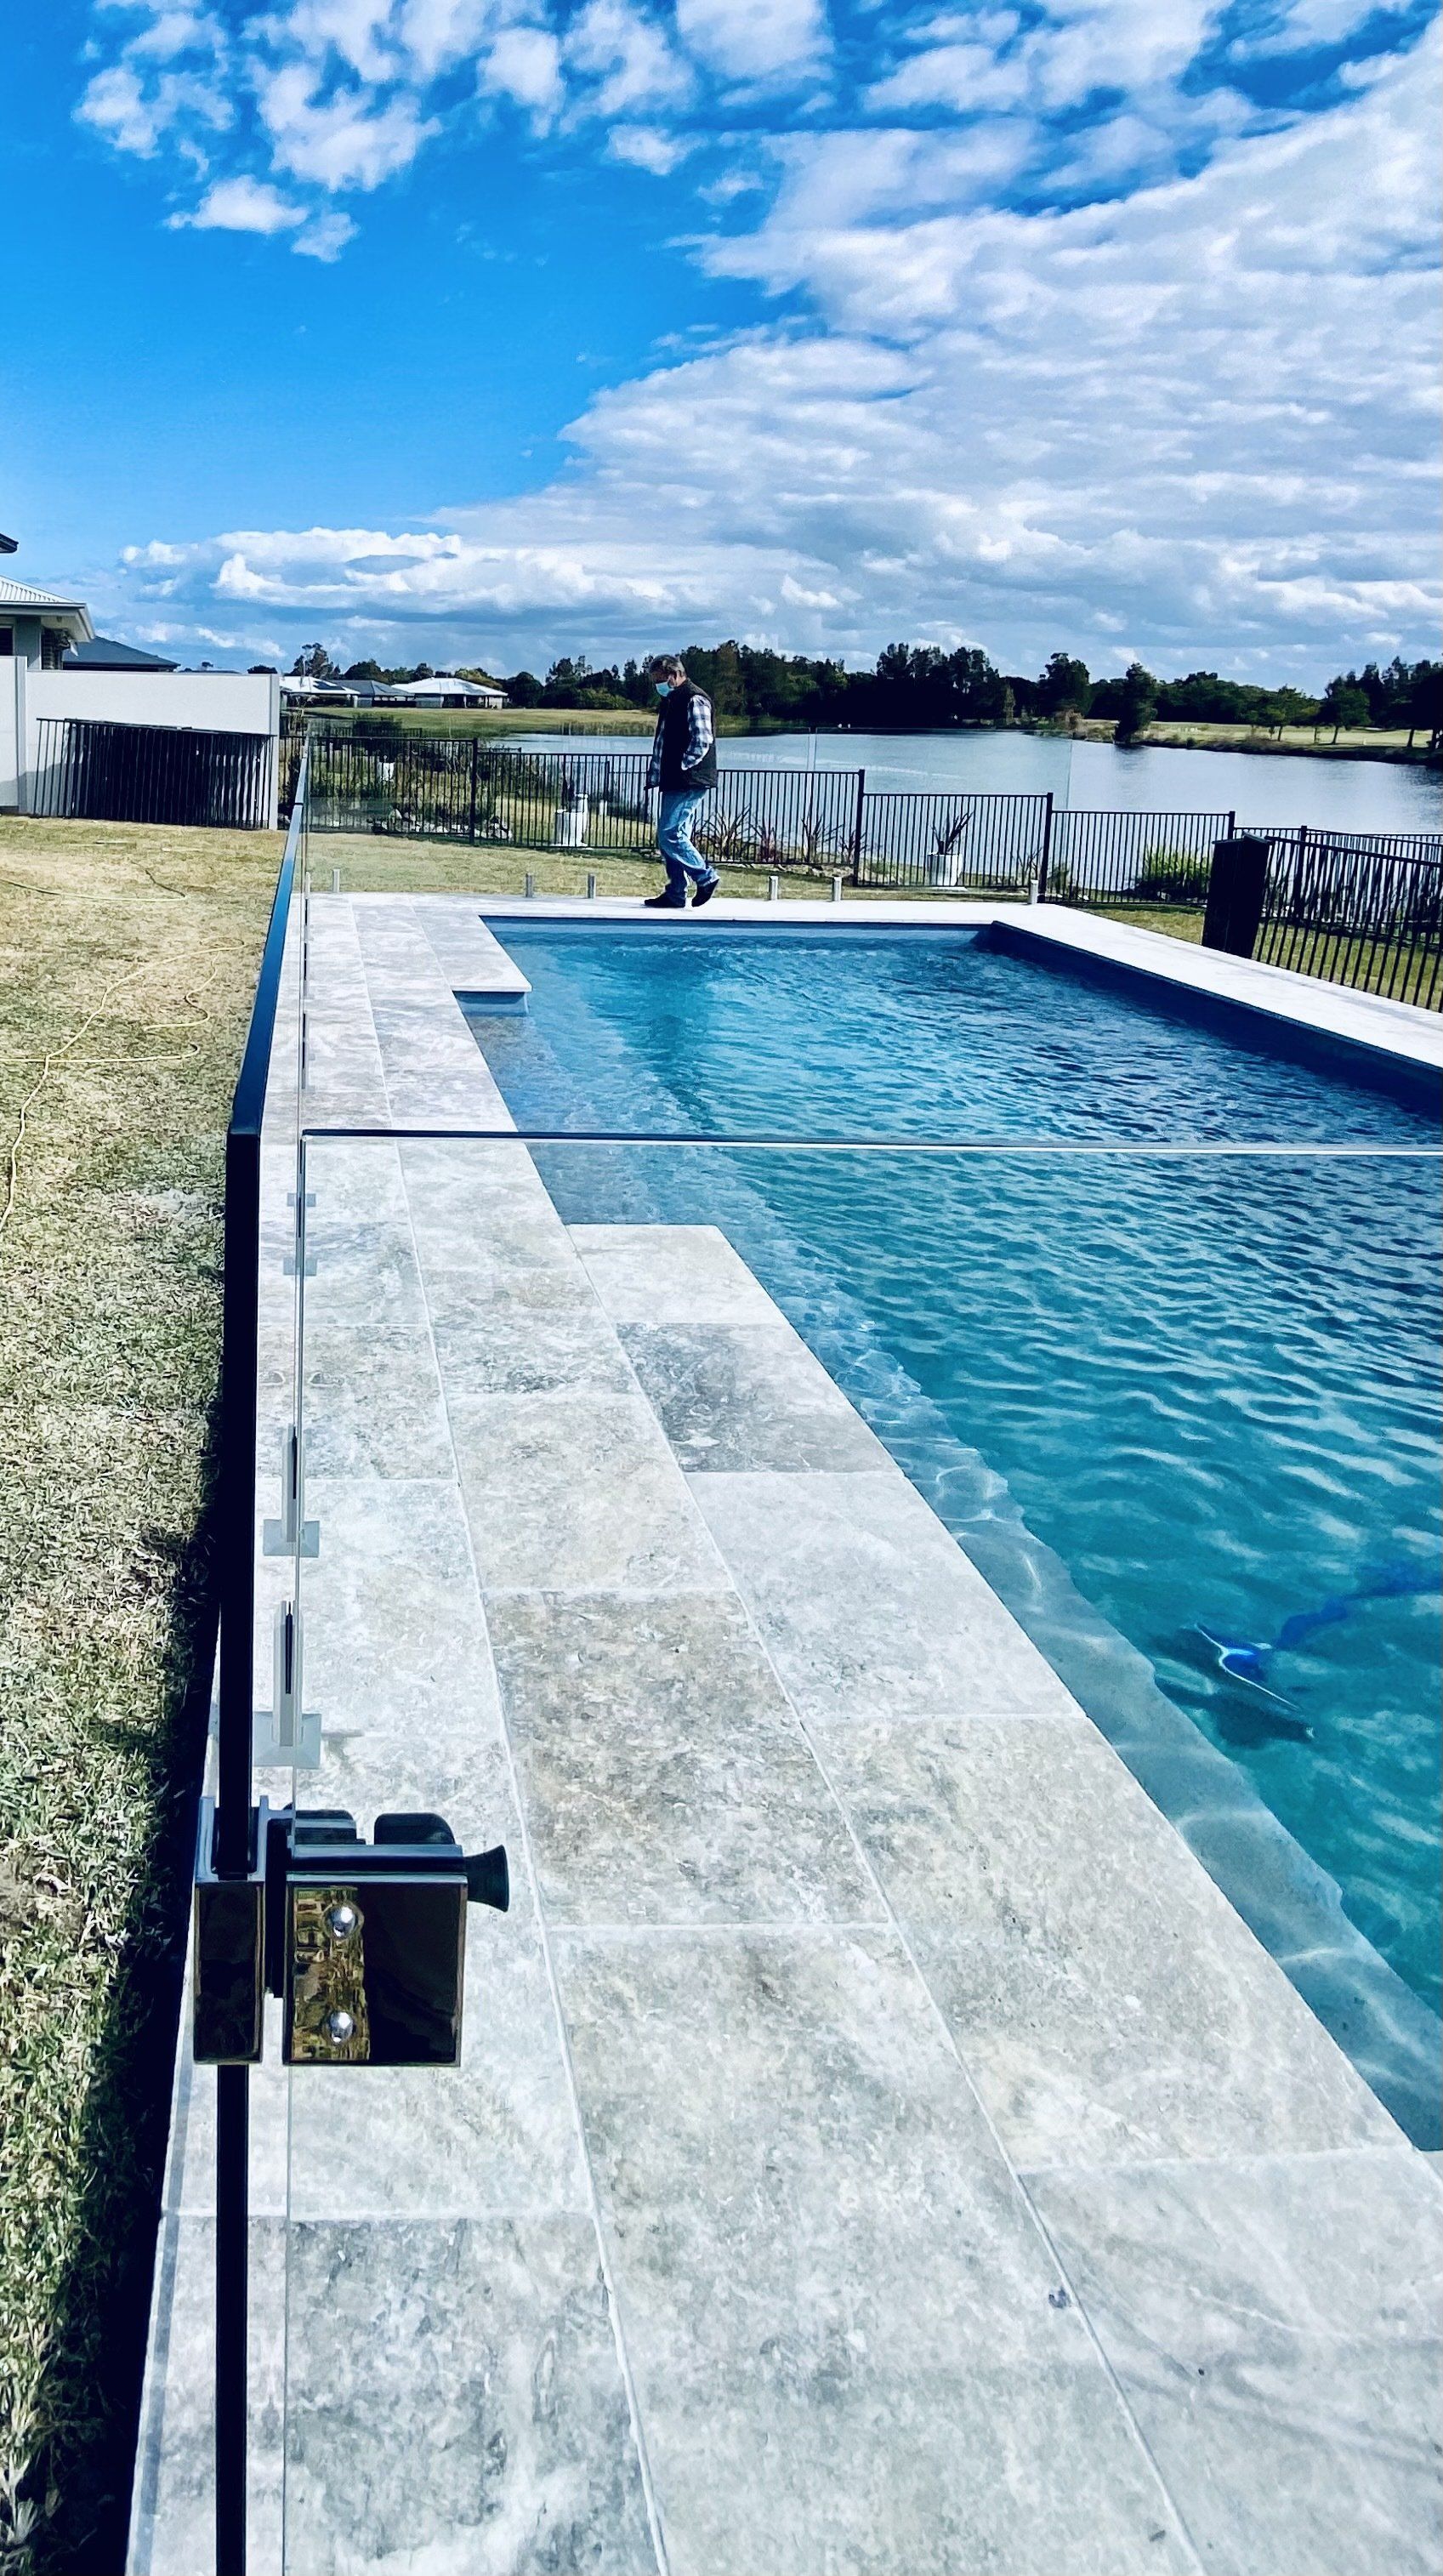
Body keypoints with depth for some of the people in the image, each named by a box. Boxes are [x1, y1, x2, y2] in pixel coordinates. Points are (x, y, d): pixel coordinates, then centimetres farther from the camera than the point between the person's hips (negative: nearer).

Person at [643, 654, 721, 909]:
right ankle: (675, 895, 13)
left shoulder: (694, 700, -11)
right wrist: (659, 773, 15)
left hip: (689, 783, -10)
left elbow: (702, 741, -19)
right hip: (674, 783, 10)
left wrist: (681, 768, -16)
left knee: (670, 835, -13)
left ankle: (706, 877, -2)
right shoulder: (671, 701, 19)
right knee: (673, 837, 9)